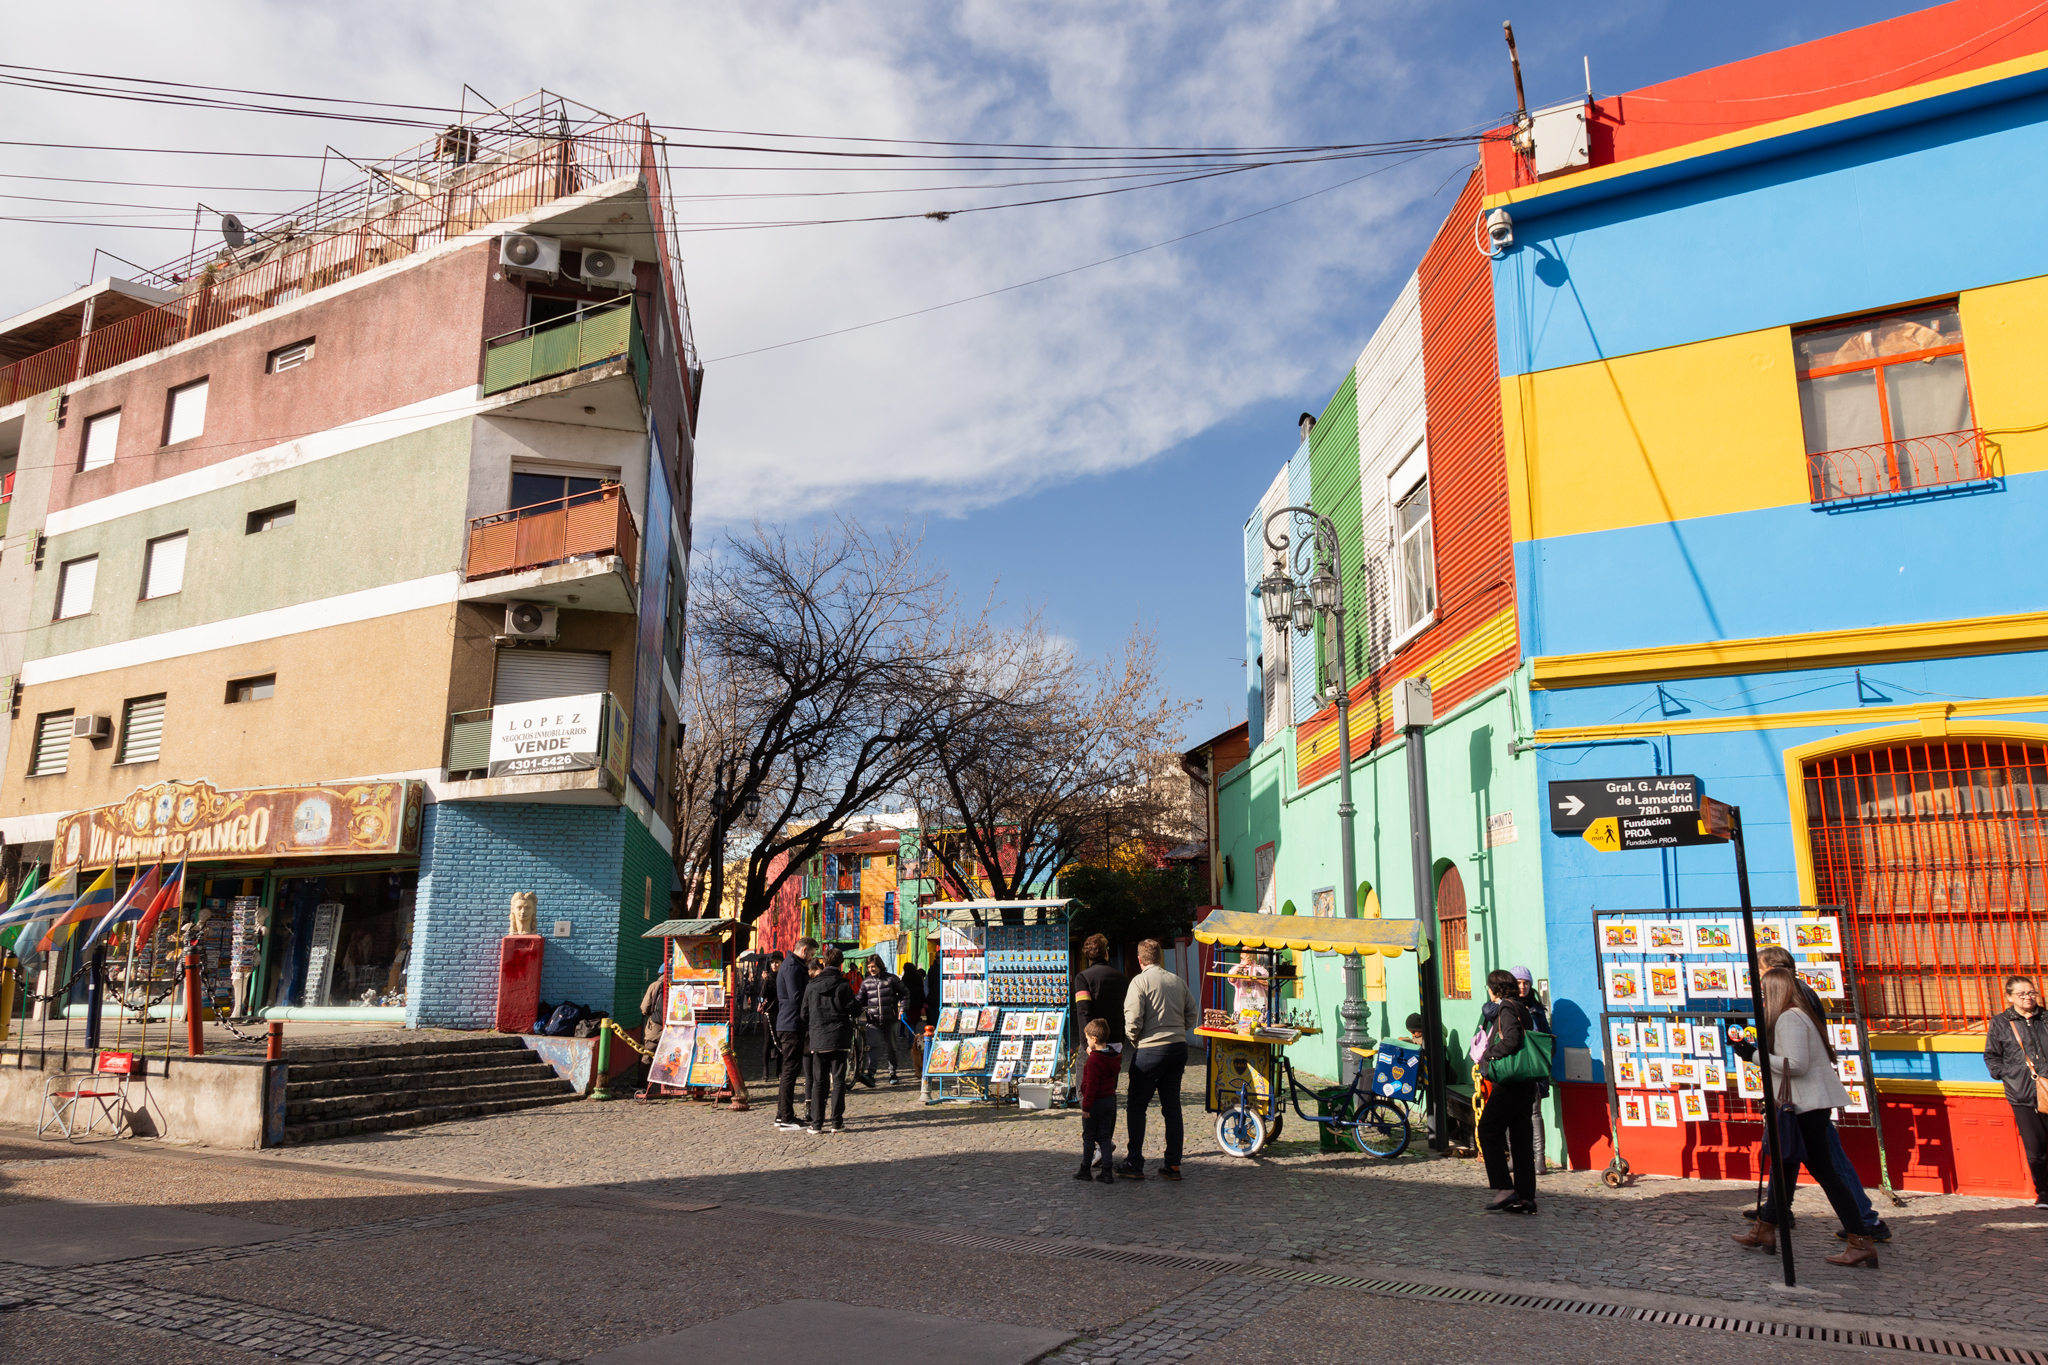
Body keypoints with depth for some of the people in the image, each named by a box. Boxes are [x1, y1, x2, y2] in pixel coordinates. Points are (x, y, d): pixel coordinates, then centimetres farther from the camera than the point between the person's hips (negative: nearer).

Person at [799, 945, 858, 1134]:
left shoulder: (811, 987, 4)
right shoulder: (844, 986, -2)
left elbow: (805, 1014, 8)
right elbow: (851, 1013, -1)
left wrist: (807, 1036, 16)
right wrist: (848, 1036, 12)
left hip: (817, 1039, 2)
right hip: (839, 1039, -2)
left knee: (818, 1081, 6)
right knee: (838, 1080, 3)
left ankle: (816, 1123, 4)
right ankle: (837, 1122, 2)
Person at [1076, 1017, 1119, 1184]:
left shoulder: (1093, 1061, -21)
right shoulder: (1111, 1057, 4)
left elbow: (1091, 1085, -22)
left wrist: (1086, 1106, -19)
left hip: (1095, 1102, -8)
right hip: (1109, 1100, 8)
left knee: (1088, 1137, 7)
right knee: (1104, 1137, 11)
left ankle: (1085, 1170, 16)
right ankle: (1107, 1172, 7)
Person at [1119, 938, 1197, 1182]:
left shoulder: (1140, 982, -9)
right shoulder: (1177, 980, 8)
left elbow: (1132, 1022, -14)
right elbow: (1193, 1015, 11)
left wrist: (1135, 1042, 4)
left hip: (1150, 1050, -5)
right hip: (1179, 1048, 5)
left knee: (1137, 1106, 6)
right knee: (1172, 1106, 12)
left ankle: (1135, 1164, 8)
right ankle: (1173, 1164, 14)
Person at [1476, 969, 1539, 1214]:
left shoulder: (1507, 1008, -11)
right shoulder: (1521, 1008, 17)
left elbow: (1511, 1041, -23)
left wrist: (1488, 1055, -10)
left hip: (1510, 1083, -9)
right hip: (1525, 1083, 9)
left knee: (1488, 1130, -4)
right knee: (1521, 1137, 8)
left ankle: (1506, 1189, -8)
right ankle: (1526, 1196, 8)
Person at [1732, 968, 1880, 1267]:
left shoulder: (1789, 1019, -16)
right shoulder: (1800, 1015, 16)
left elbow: (1796, 1064, -24)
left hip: (1808, 1105, -11)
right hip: (1812, 1103, 11)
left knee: (1822, 1170, -5)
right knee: (1785, 1165, 14)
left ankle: (1860, 1242, -1)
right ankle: (1765, 1228, 20)